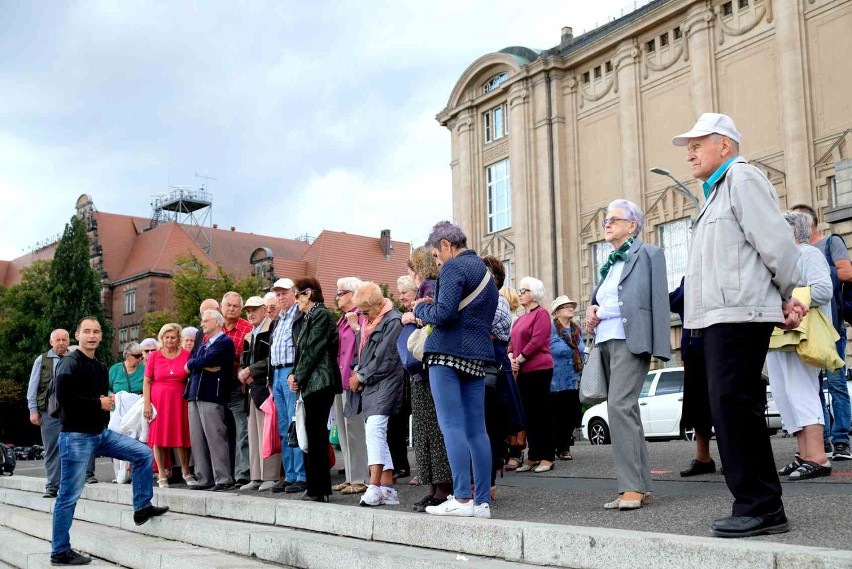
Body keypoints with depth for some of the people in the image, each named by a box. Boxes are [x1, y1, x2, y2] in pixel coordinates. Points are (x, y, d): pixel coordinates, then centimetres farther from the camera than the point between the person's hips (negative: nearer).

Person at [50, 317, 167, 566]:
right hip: (76, 436, -8)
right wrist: (99, 404, -15)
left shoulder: (100, 367, 13)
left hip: (101, 432, 8)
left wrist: (108, 403, 0)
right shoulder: (70, 363, -13)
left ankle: (142, 507, 16)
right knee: (70, 494, -2)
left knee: (143, 454, 6)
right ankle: (60, 552, 7)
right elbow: (63, 396, -25)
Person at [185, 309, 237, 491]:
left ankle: (223, 480, -6)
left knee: (215, 438, -9)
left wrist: (192, 365, 2)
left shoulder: (225, 342, -3)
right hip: (195, 395, 9)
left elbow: (206, 360, -15)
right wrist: (204, 366, -7)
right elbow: (190, 364, 12)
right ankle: (204, 479, 12)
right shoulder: (203, 344, 25)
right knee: (197, 440, 7)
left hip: (212, 396, -9)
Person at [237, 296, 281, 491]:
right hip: (252, 388, 9)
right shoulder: (249, 336, 21)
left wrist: (249, 371, -12)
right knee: (254, 434, 10)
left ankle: (271, 477, -4)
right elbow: (244, 362, 19)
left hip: (266, 386, -9)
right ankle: (256, 477, 14)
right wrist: (243, 373, -2)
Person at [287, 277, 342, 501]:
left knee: (316, 435, -8)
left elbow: (313, 350, -13)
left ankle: (317, 489, -4)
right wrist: (294, 374, 5)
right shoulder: (309, 317, 20)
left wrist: (299, 377, -8)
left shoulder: (321, 315, -8)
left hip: (320, 382, -9)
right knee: (314, 436, 10)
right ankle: (316, 488, 14)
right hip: (311, 384, 9)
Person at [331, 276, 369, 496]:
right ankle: (350, 477, 17)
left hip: (352, 381, -10)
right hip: (339, 380, 10)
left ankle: (360, 479, -3)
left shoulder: (362, 316, -8)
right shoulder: (342, 320, 20)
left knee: (354, 430, -8)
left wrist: (356, 326, -18)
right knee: (344, 431, 11)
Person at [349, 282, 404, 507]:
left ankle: (374, 486, -23)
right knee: (377, 434, 9)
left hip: (385, 383, -9)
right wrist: (357, 372, 5)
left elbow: (384, 358, -14)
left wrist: (361, 376, -6)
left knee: (374, 429, -21)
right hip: (369, 385, 9)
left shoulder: (393, 321, -10)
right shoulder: (368, 322, 17)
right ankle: (388, 488, 14)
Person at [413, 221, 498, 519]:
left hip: (449, 352, -8)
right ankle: (482, 500, 7)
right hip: (477, 356, 8)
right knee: (476, 429, 6)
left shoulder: (454, 267, -7)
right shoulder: (486, 272, 21)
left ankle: (462, 498, -10)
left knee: (452, 426, -7)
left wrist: (421, 309, 3)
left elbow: (444, 313, -18)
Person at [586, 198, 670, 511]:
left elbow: (658, 300, -8)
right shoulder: (611, 262, 22)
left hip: (630, 339, -9)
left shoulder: (648, 253, 0)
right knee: (624, 410, 8)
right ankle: (641, 486, 12)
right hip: (605, 340, 9)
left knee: (619, 405, -20)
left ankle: (632, 487, -18)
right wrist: (592, 309, 2)